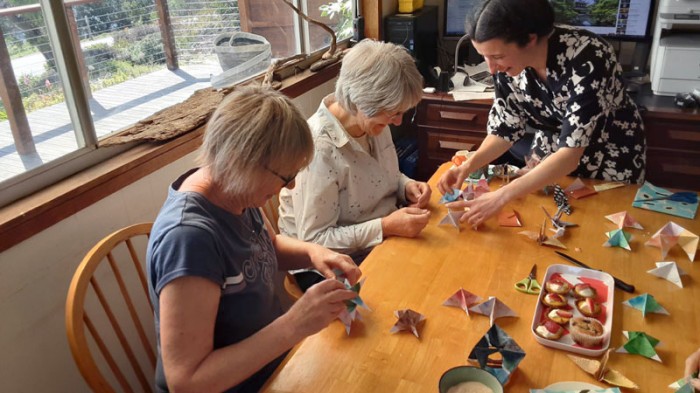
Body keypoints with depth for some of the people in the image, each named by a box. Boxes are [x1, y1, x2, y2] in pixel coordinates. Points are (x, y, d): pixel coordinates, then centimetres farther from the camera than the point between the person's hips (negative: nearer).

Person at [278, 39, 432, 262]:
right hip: (341, 264, -7)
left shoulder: (373, 121, -4)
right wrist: (386, 227, -29)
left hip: (383, 244, 7)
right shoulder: (318, 148, -27)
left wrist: (406, 187, -6)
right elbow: (314, 239, -23)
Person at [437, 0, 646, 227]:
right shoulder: (506, 65, -20)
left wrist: (501, 197, -47)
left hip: (612, 164, -3)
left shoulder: (586, 58, -36)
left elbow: (571, 151, -40)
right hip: (551, 166, 4)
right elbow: (505, 128, -9)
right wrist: (469, 166, -26)